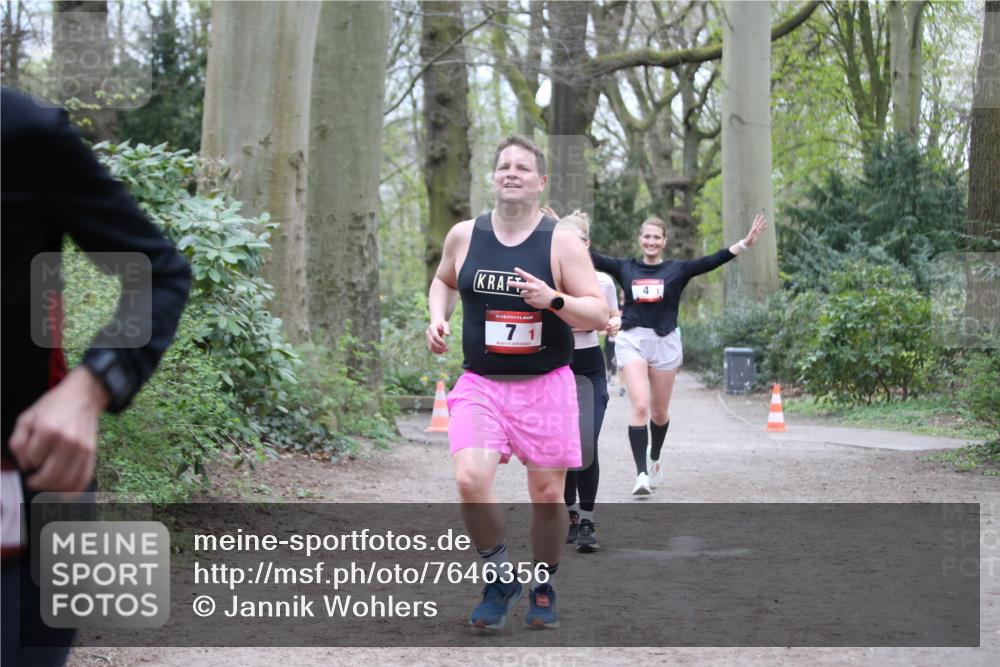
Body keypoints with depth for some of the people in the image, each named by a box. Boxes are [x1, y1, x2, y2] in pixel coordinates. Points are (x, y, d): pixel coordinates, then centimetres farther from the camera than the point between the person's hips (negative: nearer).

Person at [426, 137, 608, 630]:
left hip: (546, 386, -1)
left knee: (547, 493, 5)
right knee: (470, 480, -19)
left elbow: (599, 314, -6)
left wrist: (555, 300, -23)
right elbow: (443, 280, 24)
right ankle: (500, 577, 3)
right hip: (480, 384, 1)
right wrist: (437, 316, 4)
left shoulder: (562, 242, -5)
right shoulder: (464, 236, 3)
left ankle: (543, 589, 28)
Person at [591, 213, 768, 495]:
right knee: (640, 406, -15)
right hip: (632, 342, -1)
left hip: (665, 343, 1)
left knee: (659, 412, 13)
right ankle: (641, 474, -15)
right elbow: (592, 257, 2)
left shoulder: (677, 269, 3)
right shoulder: (625, 267, 5)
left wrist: (745, 243, -15)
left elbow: (712, 261, -5)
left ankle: (654, 460, 40)